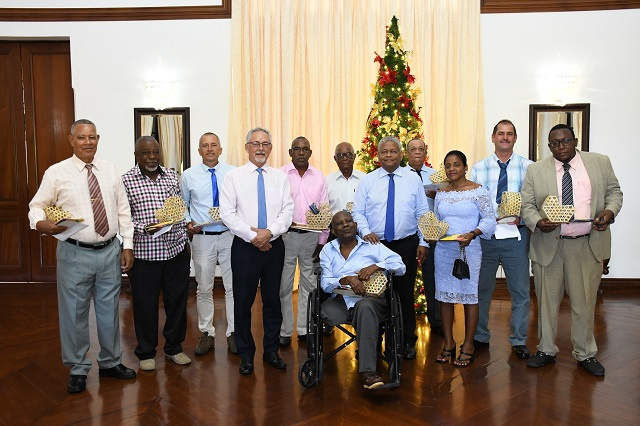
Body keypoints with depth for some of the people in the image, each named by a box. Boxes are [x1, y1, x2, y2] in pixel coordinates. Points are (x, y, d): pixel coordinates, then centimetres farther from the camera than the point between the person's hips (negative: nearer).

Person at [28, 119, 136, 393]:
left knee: (109, 310, 14)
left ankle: (110, 362, 33)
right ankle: (78, 369, 26)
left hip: (110, 251, 3)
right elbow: (37, 206, -1)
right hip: (75, 253, -3)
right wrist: (41, 223, -24)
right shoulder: (57, 173, -5)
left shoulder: (110, 171, 5)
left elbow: (123, 211, 7)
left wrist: (127, 245, 3)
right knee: (74, 312, 6)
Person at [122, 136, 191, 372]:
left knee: (177, 300, 12)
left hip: (175, 250, 4)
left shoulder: (172, 176, 9)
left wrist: (184, 235, 11)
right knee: (145, 304, 7)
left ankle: (174, 347, 30)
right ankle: (146, 352, 25)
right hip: (143, 253, -3)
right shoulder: (126, 180, -3)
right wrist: (144, 228, -20)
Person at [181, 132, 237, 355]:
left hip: (230, 235, 0)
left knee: (233, 286, 5)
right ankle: (206, 333, 24)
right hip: (202, 237, 0)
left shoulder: (232, 173, 1)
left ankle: (233, 333, 19)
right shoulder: (189, 175, 3)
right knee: (204, 288, 9)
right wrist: (187, 223, -6)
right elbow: (182, 205, 10)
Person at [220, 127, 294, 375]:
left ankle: (271, 350, 25)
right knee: (243, 301, 4)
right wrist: (253, 236, -13)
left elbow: (288, 210, 1)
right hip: (245, 246, -2)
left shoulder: (279, 177, 8)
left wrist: (270, 232, -15)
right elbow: (227, 213, -7)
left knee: (273, 299, 11)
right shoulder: (234, 177, 0)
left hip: (274, 246, 2)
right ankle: (246, 354, 20)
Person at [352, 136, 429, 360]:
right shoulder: (368, 181, 5)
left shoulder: (413, 179, 5)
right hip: (376, 244, 0)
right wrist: (366, 232, -13)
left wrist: (423, 242, 0)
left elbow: (423, 213, 5)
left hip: (406, 245, 0)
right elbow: (358, 212, 3)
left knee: (405, 293, 5)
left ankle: (408, 341, 20)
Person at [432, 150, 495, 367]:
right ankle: (448, 343, 18)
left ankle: (468, 345, 13)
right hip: (443, 250, 5)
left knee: (469, 295, 0)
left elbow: (490, 220, -6)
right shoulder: (441, 194, 11)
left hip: (469, 249, -4)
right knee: (444, 295, 6)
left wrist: (473, 234, -22)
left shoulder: (478, 191, -3)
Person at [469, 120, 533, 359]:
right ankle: (480, 336, 27)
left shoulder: (528, 167, 4)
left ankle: (519, 340, 21)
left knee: (520, 290, 5)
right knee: (481, 288, 11)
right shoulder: (479, 168, 6)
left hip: (516, 234, -1)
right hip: (485, 235, 1)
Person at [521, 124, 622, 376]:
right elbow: (526, 205, 2)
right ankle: (546, 350, 27)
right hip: (548, 245, 0)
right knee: (547, 301, 10)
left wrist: (610, 211, -11)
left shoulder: (600, 163, 5)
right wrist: (537, 222, -18)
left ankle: (585, 354, 27)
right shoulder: (535, 170, 3)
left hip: (587, 245, 0)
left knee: (584, 302, 8)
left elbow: (614, 192, 10)